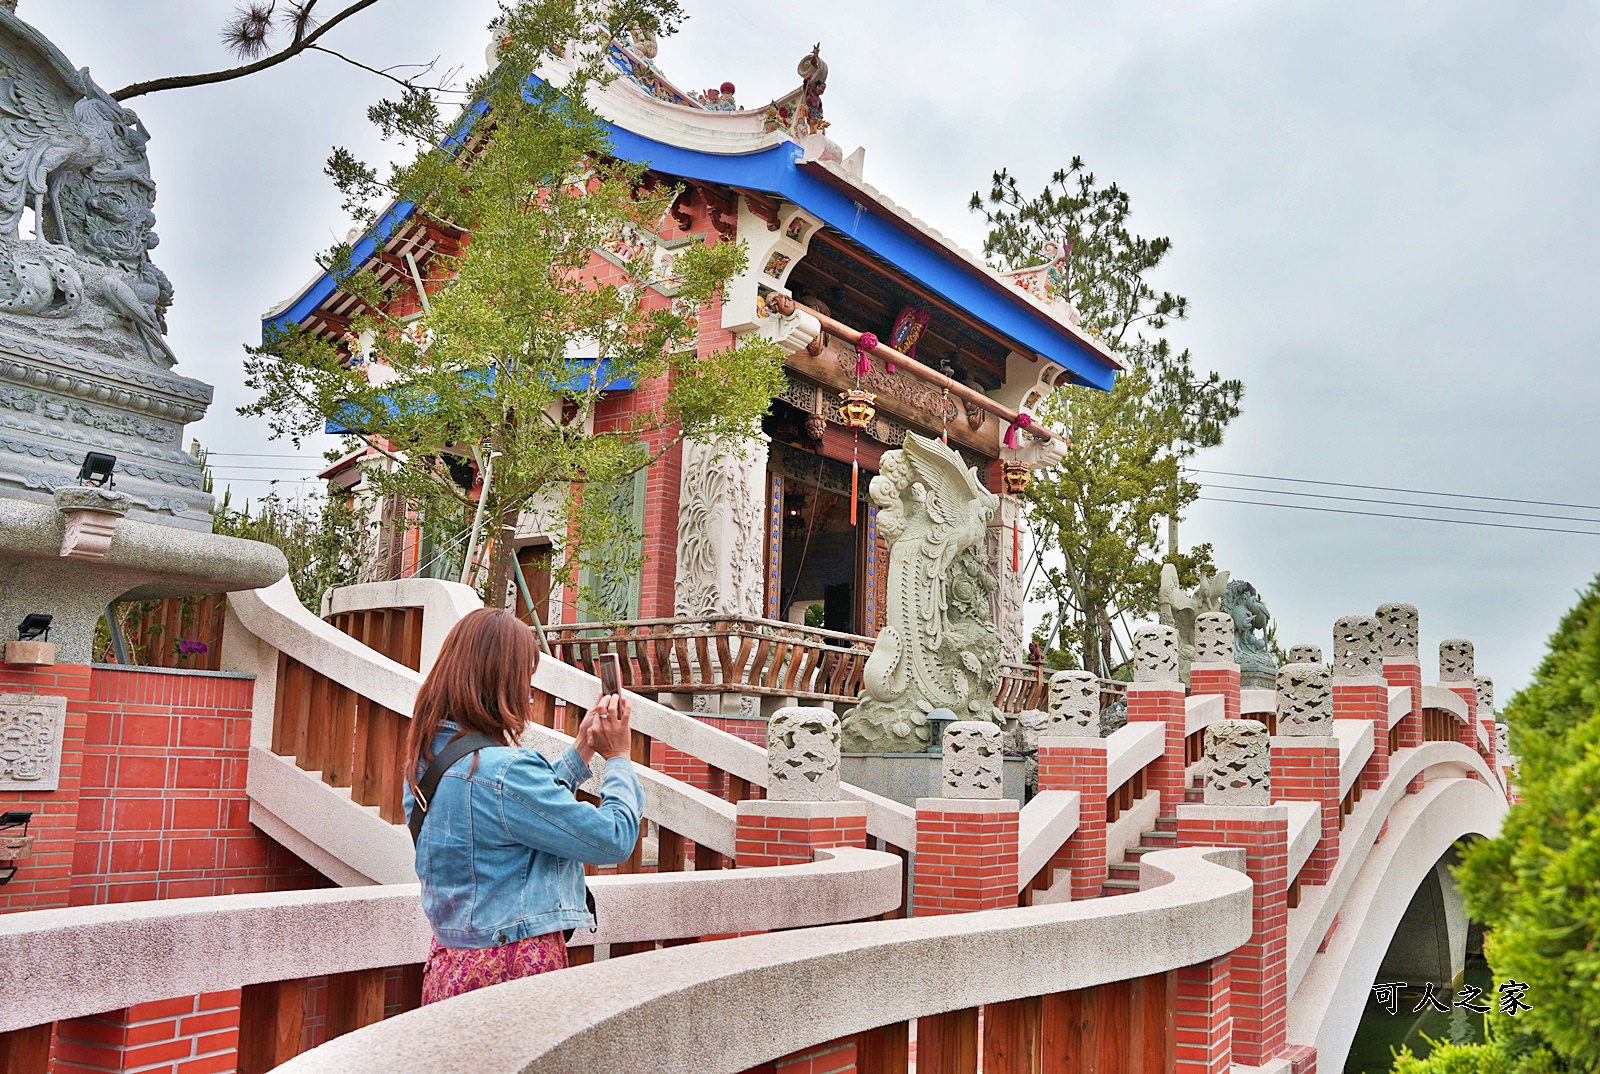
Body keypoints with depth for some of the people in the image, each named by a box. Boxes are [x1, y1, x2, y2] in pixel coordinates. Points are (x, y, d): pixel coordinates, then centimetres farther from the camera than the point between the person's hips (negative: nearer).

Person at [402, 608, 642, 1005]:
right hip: (514, 970, -9)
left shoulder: (428, 757, 4)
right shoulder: (505, 770, -24)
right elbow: (615, 840, -18)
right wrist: (618, 757, -4)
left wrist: (582, 750, 13)